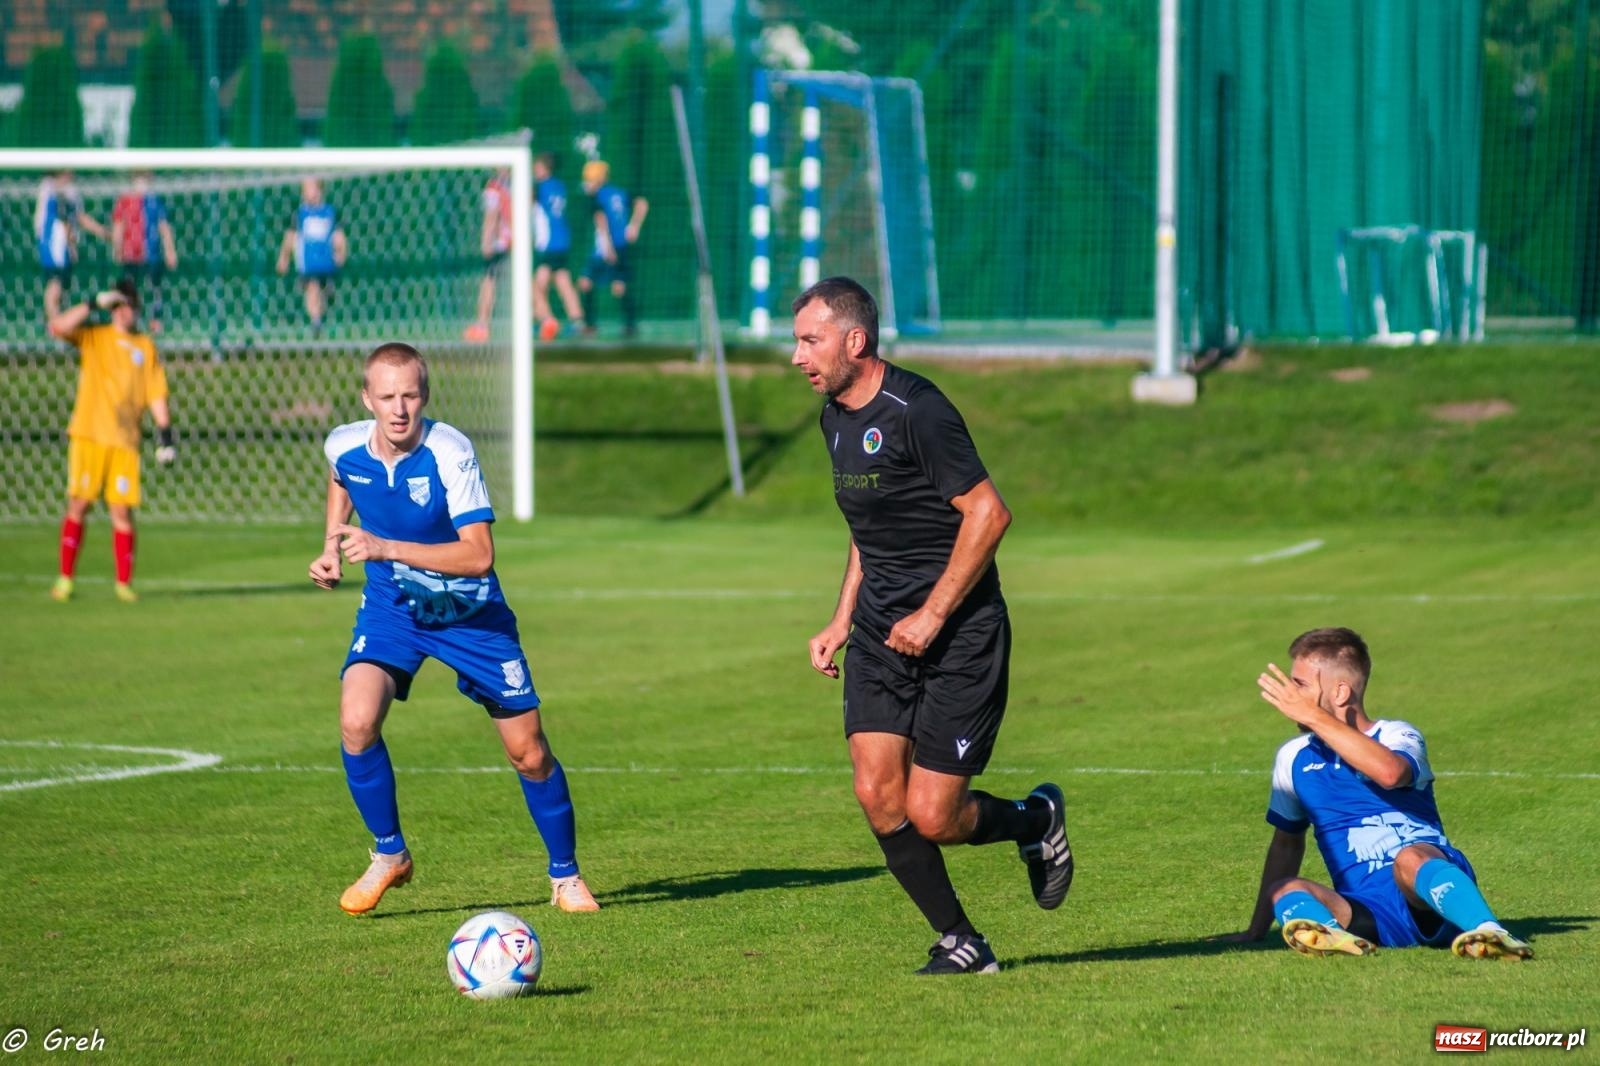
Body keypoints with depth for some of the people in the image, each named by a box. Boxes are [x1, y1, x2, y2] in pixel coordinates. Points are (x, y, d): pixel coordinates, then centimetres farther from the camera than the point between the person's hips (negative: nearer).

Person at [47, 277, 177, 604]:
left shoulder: (146, 347, 13)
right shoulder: (93, 337, 8)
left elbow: (157, 393, 11)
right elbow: (58, 326, -8)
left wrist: (165, 433, 2)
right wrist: (95, 304, -11)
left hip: (125, 441, 1)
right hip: (88, 436, -1)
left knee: (122, 510, -2)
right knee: (79, 504, -4)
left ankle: (124, 583, 5)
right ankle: (65, 579, 1)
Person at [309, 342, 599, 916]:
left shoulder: (450, 454, -28)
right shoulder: (344, 446, -13)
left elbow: (479, 554, -34)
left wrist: (388, 548, -40)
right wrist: (332, 547, 2)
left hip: (470, 611, -2)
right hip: (391, 606, 3)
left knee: (528, 751, 3)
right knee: (356, 722, -23)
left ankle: (566, 876, 25)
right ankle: (389, 855, -1)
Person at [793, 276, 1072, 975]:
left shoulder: (916, 412, -17)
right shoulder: (836, 418, 11)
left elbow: (988, 514, -19)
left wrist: (934, 614, -19)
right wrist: (841, 622, 17)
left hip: (959, 633, -8)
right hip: (880, 631, 8)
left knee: (930, 816, -8)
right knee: (877, 795, -6)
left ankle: (1036, 821, 24)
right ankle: (960, 943, 7)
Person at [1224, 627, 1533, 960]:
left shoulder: (1398, 737, 1)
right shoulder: (1294, 759, 18)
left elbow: (1389, 772, -25)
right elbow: (1286, 842, 31)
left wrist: (1313, 717, -23)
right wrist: (1257, 931, 29)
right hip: (1371, 917, 4)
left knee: (1410, 859, -38)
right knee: (1284, 890, -25)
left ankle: (1489, 934, -60)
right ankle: (1332, 935, -57)